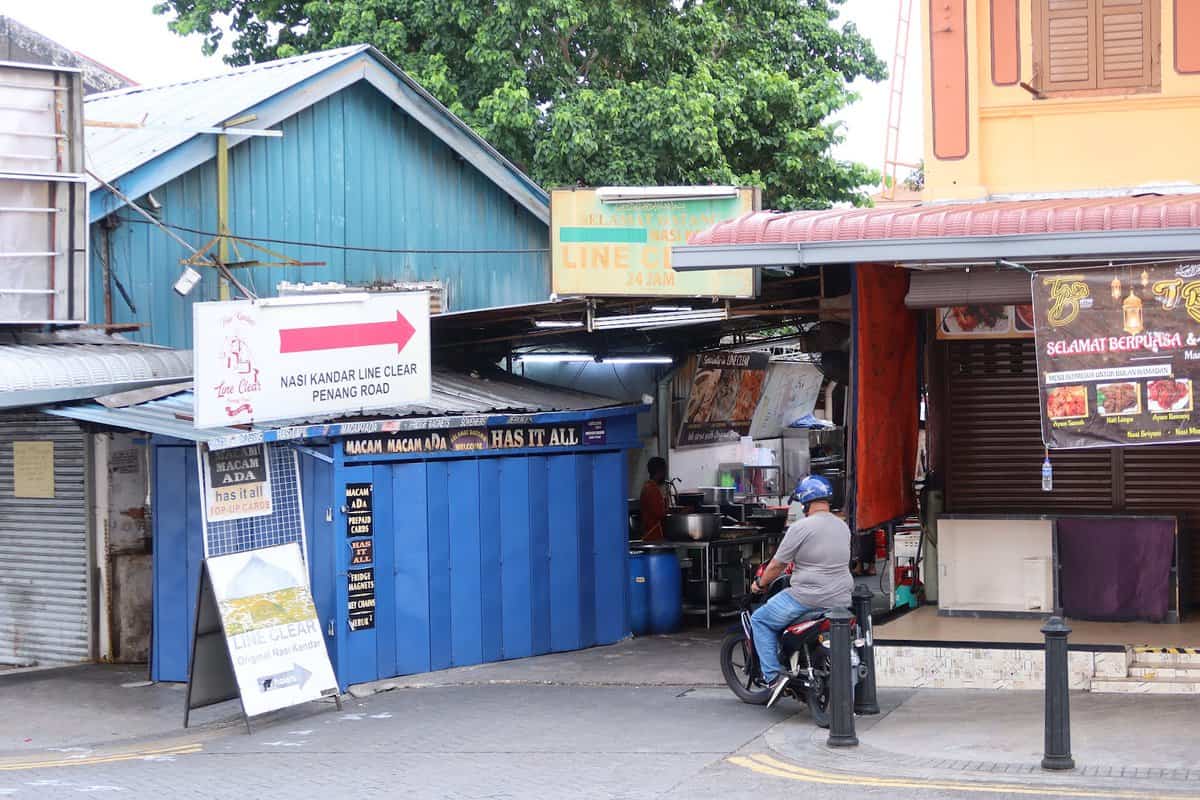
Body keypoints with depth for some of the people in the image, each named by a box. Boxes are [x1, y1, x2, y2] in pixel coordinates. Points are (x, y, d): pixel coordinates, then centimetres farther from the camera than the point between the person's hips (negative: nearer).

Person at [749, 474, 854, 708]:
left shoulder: (801, 527, -11)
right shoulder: (843, 527, 10)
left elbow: (777, 564, -5)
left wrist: (760, 584, 14)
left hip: (809, 597, -7)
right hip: (841, 599, 7)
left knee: (760, 620, 10)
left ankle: (773, 676, -2)